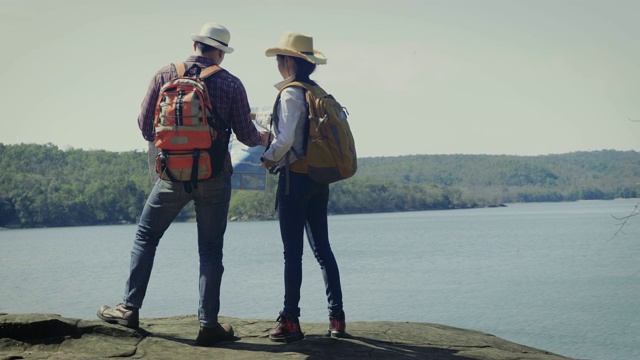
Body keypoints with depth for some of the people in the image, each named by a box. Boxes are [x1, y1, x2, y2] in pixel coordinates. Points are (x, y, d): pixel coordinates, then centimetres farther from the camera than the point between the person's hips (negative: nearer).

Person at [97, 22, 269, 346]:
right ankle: (208, 324, 4)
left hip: (173, 174, 1)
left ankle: (130, 308, 13)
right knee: (210, 249, 6)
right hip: (215, 176, 0)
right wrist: (263, 139, 23)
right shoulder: (231, 84, -2)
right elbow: (246, 135, 0)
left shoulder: (164, 76, 0)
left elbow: (145, 127, 3)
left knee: (145, 237, 16)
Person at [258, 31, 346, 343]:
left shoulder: (291, 94, -12)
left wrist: (269, 158, -1)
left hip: (295, 178, -7)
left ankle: (290, 321, -1)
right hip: (318, 179, 7)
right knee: (322, 248, 10)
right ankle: (337, 318, 10)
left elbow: (286, 139, -20)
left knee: (293, 251, -4)